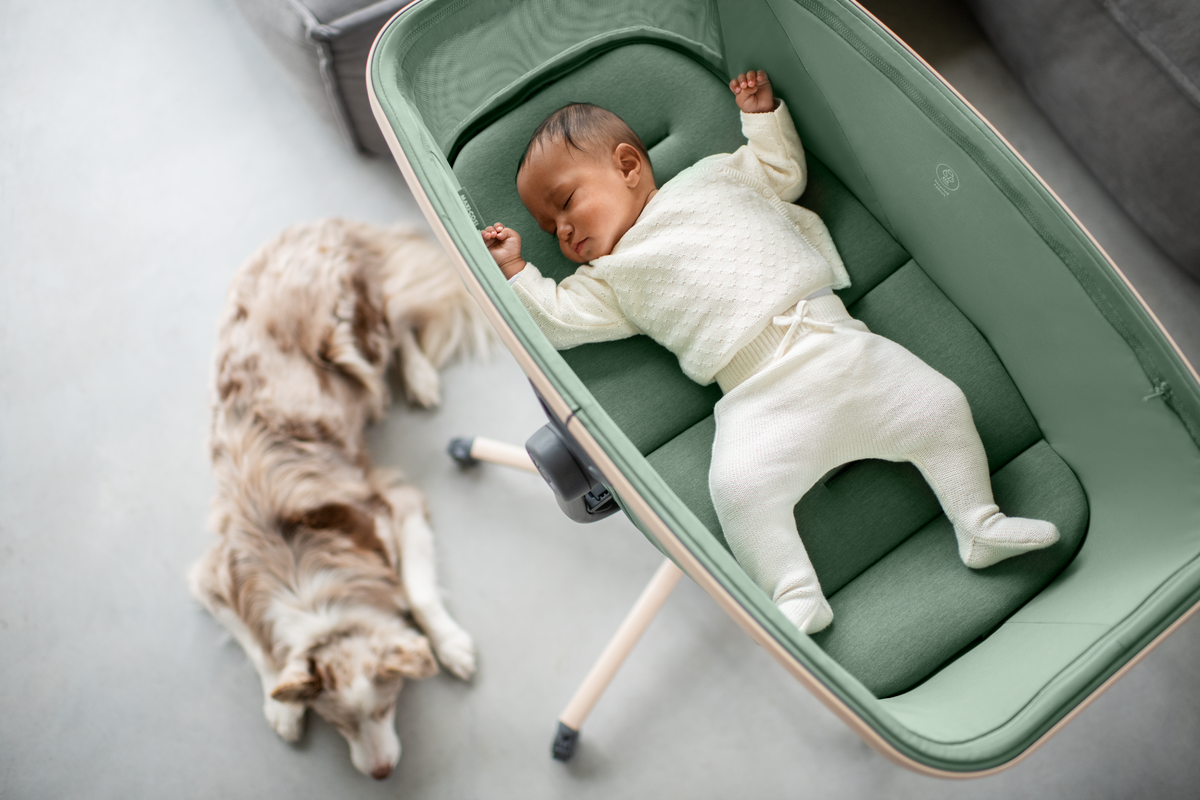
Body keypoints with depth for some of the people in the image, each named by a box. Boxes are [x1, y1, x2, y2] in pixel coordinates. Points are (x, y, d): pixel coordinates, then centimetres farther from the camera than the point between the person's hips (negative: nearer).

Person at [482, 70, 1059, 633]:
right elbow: (558, 318, 10)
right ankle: (796, 598, -18)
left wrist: (762, 113, 28)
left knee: (940, 403, -6)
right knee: (738, 485, -27)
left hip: (837, 341, 2)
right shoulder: (612, 276, 18)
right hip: (761, 392, -2)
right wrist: (514, 270, 8)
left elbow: (784, 173, 33)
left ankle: (979, 526, 7)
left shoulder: (713, 176, 22)